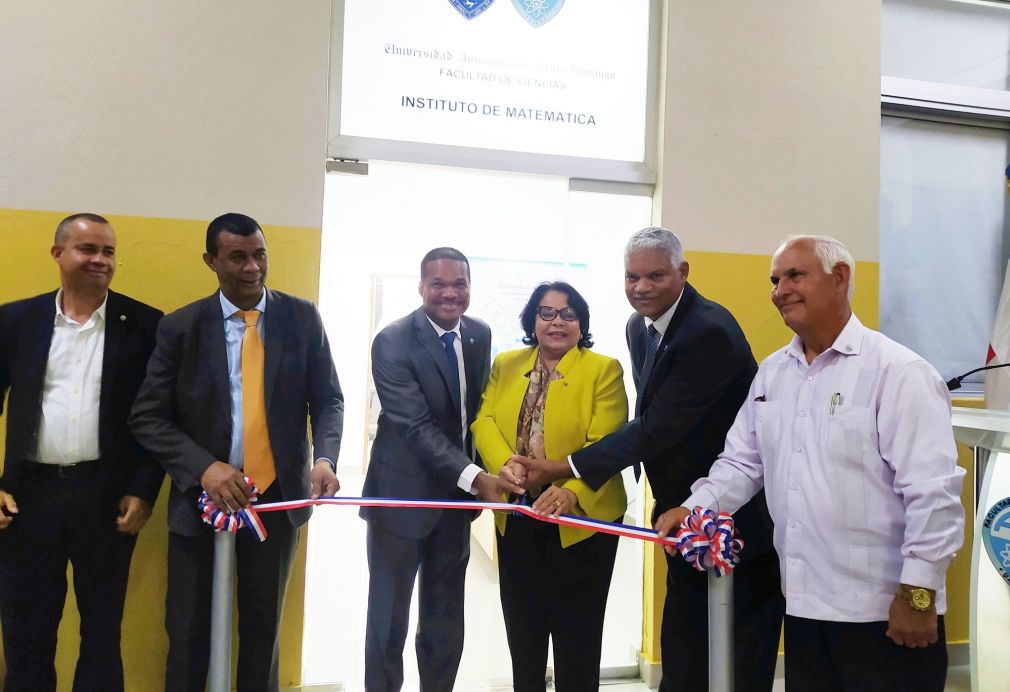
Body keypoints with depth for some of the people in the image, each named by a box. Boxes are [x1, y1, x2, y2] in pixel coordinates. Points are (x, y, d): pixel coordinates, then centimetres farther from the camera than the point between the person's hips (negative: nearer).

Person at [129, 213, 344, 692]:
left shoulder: (302, 317, -1)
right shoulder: (181, 326, -4)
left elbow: (327, 399, 2)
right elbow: (148, 418, -4)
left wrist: (324, 458, -17)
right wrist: (203, 467, -19)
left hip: (277, 497, 1)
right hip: (202, 496, 0)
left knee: (264, 627, 15)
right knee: (189, 632, 12)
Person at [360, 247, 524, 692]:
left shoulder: (480, 335, 1)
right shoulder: (393, 342, -18)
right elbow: (417, 426, -24)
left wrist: (477, 476, 3)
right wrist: (474, 476, -33)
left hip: (457, 493, 5)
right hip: (403, 492, -5)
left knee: (446, 617, 15)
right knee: (389, 613, 8)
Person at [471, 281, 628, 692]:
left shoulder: (604, 369, -7)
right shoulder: (506, 365, 8)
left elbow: (604, 443, -16)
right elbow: (484, 421, -2)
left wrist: (573, 491, -33)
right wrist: (505, 462, -22)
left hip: (579, 518, -4)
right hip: (517, 517, 4)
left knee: (575, 632, 10)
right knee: (523, 626, 19)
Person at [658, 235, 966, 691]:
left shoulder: (898, 371, -12)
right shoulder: (771, 373, 9)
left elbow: (932, 491, -15)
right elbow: (742, 461, 12)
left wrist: (918, 593, -16)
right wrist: (695, 508, -3)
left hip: (885, 612, -6)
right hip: (802, 603, 6)